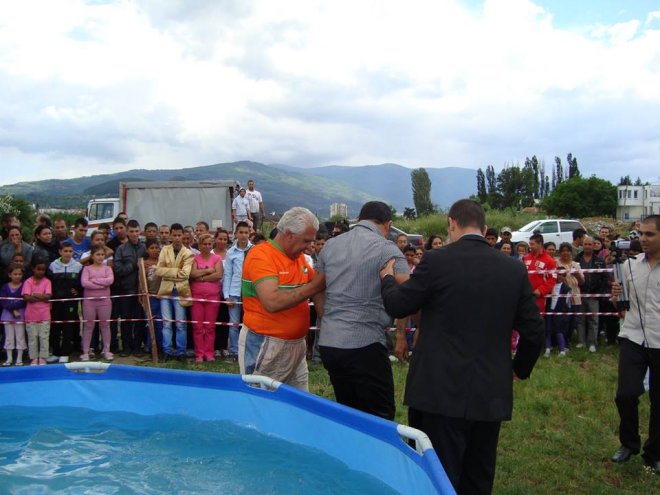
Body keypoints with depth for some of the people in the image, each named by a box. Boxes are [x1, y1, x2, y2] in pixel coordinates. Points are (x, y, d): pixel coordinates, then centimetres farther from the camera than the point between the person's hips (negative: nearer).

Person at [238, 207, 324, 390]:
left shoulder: (300, 257, 9)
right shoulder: (261, 255, -16)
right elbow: (272, 302, -28)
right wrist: (313, 287, -23)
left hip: (297, 344, 7)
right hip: (265, 345, -7)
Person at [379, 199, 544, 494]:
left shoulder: (437, 261, -10)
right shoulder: (514, 269, 2)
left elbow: (397, 306, 1)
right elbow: (533, 331, 7)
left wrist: (387, 278, 21)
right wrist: (519, 368, 24)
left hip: (441, 392, -4)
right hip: (491, 395, 4)